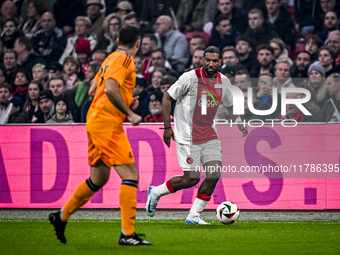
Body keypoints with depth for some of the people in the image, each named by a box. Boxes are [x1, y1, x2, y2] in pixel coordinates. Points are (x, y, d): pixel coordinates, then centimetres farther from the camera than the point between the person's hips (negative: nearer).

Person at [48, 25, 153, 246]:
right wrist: (129, 114, -15)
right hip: (108, 124, -10)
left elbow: (93, 89, 22)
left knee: (99, 178, 19)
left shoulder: (112, 58, 18)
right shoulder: (124, 59, -10)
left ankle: (62, 216, 27)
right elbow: (110, 89, -23)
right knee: (131, 175, -11)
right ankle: (127, 234, -15)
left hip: (96, 122, 10)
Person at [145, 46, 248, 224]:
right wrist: (167, 127, -11)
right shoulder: (190, 78, -13)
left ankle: (194, 216, 4)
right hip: (188, 136, -6)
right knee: (191, 179, -8)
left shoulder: (224, 82, 4)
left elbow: (230, 105, 20)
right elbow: (167, 97, -7)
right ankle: (156, 192, 16)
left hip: (209, 135, 6)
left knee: (214, 174, -7)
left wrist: (239, 122, 1)